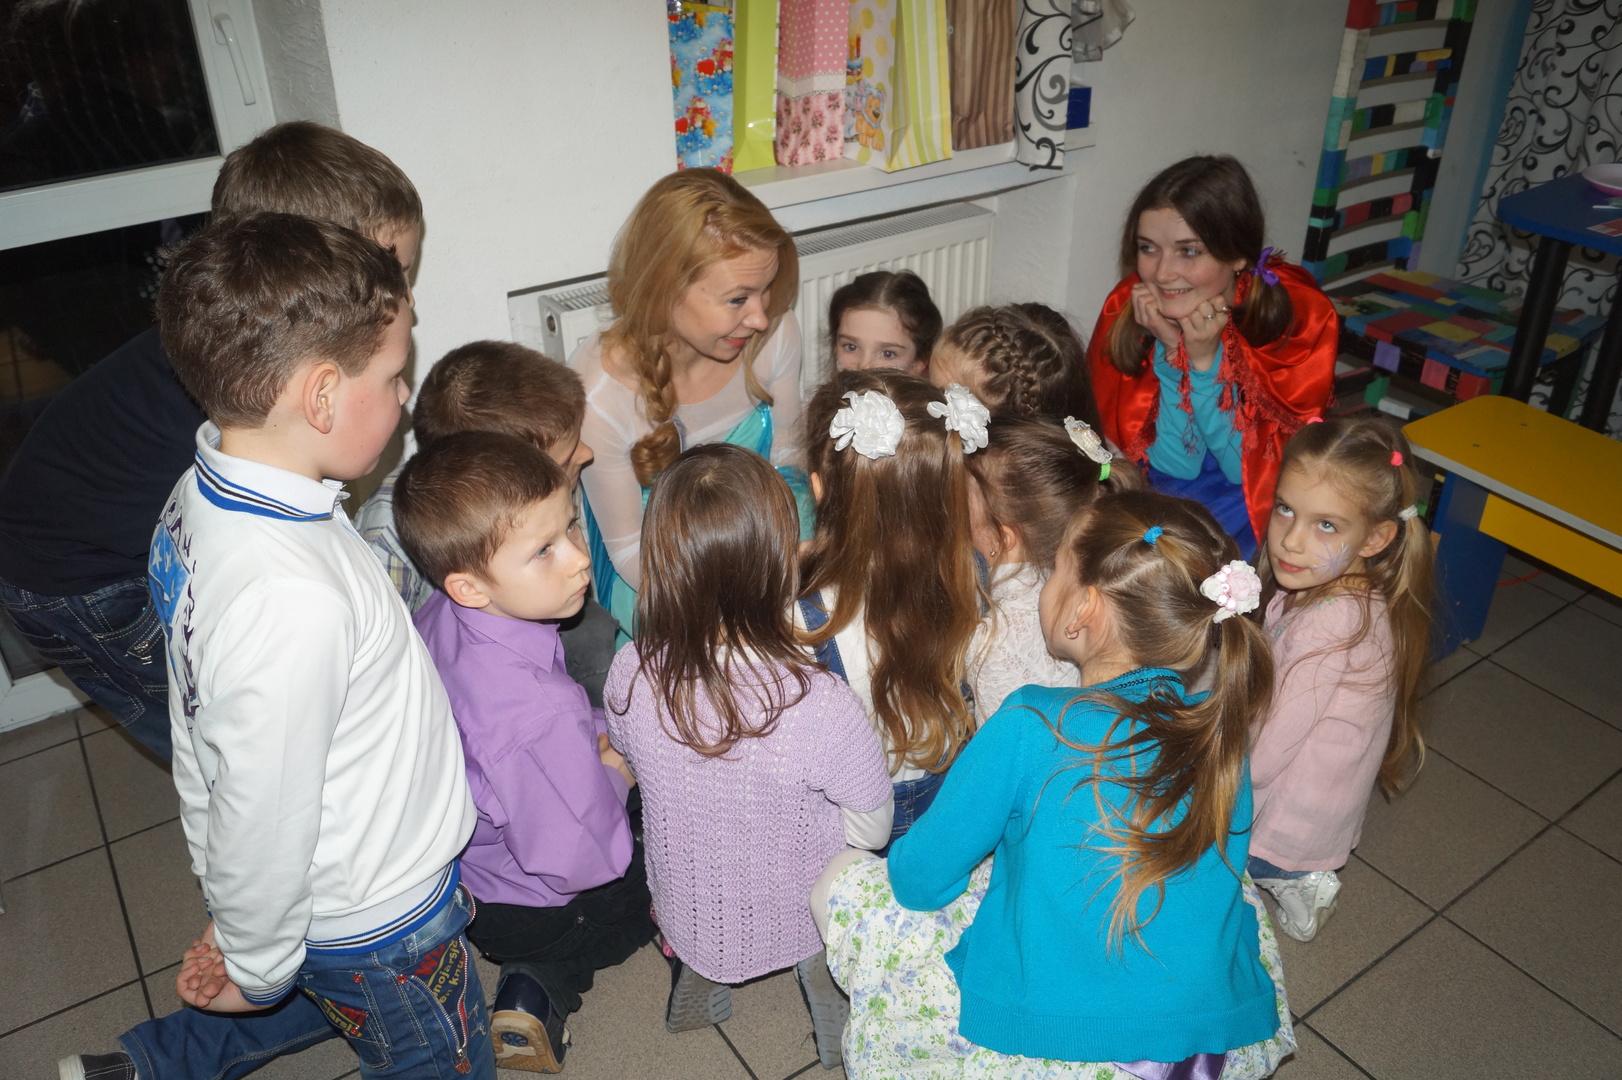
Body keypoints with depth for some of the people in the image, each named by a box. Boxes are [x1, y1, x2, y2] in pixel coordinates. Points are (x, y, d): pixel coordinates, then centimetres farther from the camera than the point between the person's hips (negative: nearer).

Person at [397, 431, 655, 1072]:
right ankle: (540, 988, 13)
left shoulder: (439, 617, -19)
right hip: (518, 909, -6)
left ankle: (538, 983, 20)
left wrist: (591, 739, -6)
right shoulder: (541, 716, -44)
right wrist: (614, 777, -14)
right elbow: (580, 863, -31)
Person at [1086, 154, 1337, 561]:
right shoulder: (1126, 308, -15)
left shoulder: (1298, 314, -19)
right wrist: (1170, 350, -26)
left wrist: (1206, 357, -26)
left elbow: (1249, 467, -15)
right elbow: (1175, 464, -13)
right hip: (1163, 494, 2)